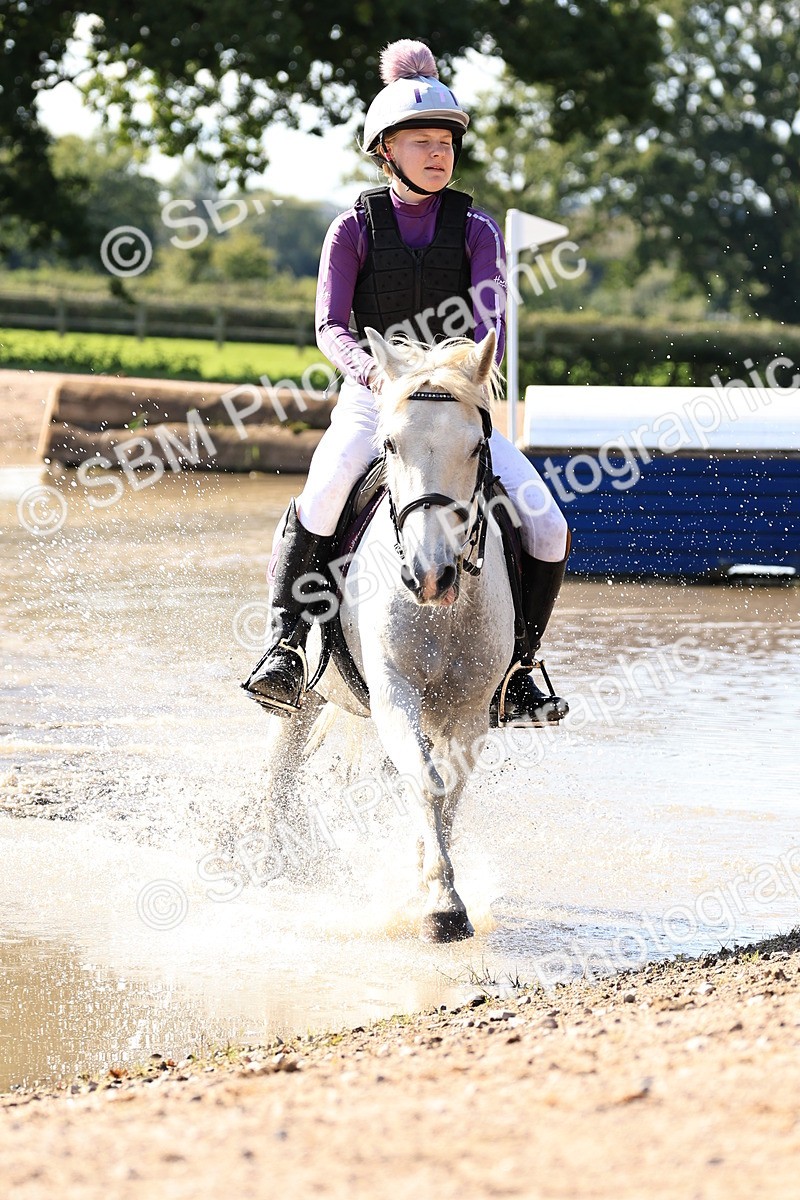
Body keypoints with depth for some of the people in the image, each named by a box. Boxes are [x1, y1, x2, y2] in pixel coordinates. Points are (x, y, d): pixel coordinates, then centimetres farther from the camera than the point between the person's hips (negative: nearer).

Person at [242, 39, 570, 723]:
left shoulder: (476, 229, 4)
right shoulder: (356, 229, 1)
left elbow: (490, 320, -8)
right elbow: (330, 326, -8)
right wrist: (373, 371, -30)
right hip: (372, 402, -2)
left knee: (546, 526, -15)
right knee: (320, 503, -33)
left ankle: (513, 669, 0)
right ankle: (286, 643, -19)